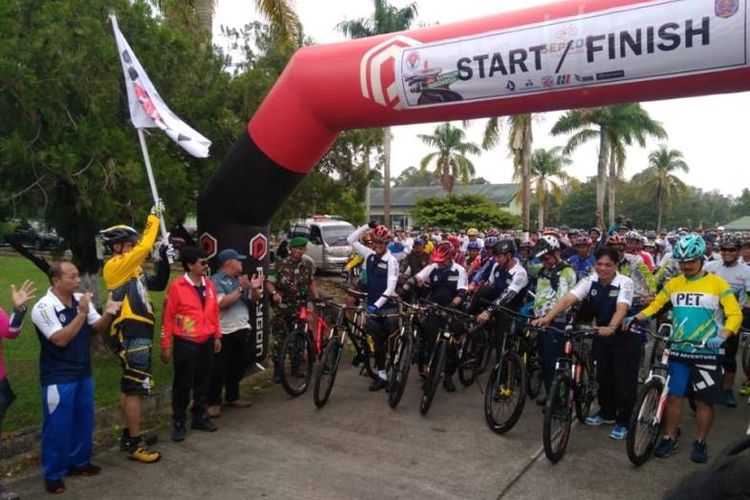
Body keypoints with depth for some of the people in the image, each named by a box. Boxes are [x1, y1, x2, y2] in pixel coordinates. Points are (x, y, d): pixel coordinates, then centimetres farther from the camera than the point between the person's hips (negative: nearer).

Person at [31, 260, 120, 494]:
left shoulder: (82, 300, -1)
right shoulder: (44, 307, -18)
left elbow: (98, 328, 5)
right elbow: (61, 339, -24)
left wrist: (108, 314, -15)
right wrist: (82, 314, -27)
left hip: (83, 373, 6)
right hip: (58, 379, -6)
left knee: (84, 421, 17)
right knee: (57, 426, 6)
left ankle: (79, 462, 35)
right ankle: (53, 474, 22)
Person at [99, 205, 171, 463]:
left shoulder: (131, 270, 15)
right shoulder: (115, 266, -12)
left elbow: (159, 284, 15)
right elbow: (145, 247, -22)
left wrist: (165, 258, 3)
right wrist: (154, 216, -12)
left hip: (137, 334, 10)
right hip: (131, 335, -10)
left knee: (129, 386, 16)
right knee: (137, 388, -6)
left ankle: (128, 436, 27)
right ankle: (135, 445, 2)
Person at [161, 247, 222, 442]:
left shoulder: (209, 284, 4)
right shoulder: (177, 286, -12)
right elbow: (167, 317, -9)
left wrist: (217, 336, 14)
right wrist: (166, 346, -8)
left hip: (206, 341, 5)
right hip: (185, 343, -5)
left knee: (203, 381, 15)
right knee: (183, 384, 5)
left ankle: (199, 417, 30)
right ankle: (178, 422, 20)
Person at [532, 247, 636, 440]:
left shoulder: (625, 282, -21)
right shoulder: (589, 281, -12)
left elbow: (621, 309, -37)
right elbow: (568, 299, -26)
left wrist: (611, 328, -57)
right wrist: (547, 317, -42)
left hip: (625, 335, -4)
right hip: (601, 334, 4)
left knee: (624, 379, -2)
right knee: (603, 375, 14)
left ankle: (622, 421, 15)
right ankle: (607, 413, 34)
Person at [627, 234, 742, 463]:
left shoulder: (718, 284, -6)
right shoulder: (673, 284, 4)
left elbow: (735, 315, -10)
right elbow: (655, 305, 9)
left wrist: (722, 336, -28)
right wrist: (635, 318, -8)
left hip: (706, 353, -2)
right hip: (678, 351, 3)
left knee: (704, 401, 7)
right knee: (674, 396, 6)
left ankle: (700, 442, 24)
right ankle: (670, 439, 20)